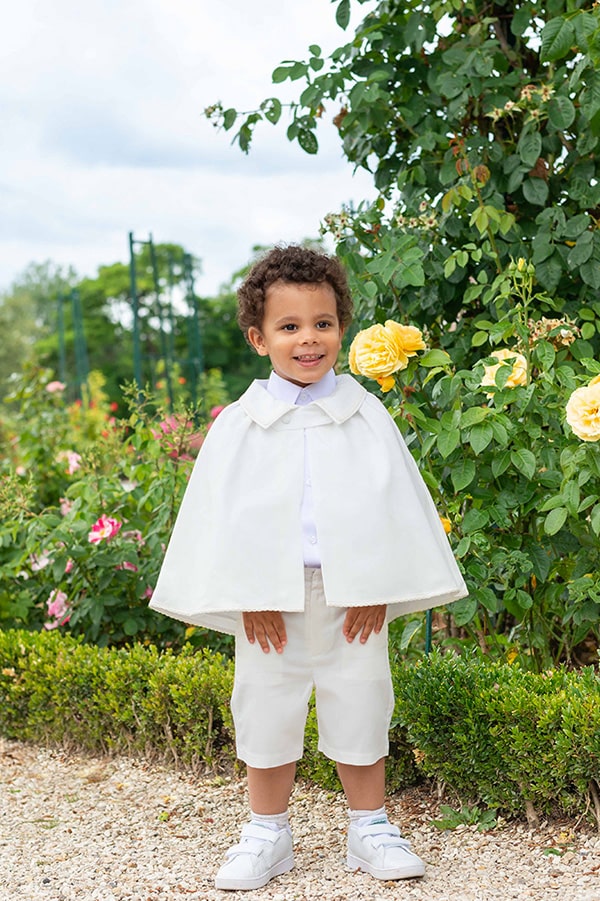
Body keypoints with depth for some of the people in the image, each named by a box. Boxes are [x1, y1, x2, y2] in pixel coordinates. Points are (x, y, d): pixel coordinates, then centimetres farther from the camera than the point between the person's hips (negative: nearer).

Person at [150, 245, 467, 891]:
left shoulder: (365, 415, 0)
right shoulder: (239, 426, -2)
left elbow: (393, 502, 1)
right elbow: (224, 514, -2)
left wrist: (379, 587, -5)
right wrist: (248, 596, -8)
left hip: (352, 596, 0)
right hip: (271, 599, 0)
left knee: (359, 707, 10)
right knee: (267, 710, 9)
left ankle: (369, 827, 28)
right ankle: (268, 834, 26)